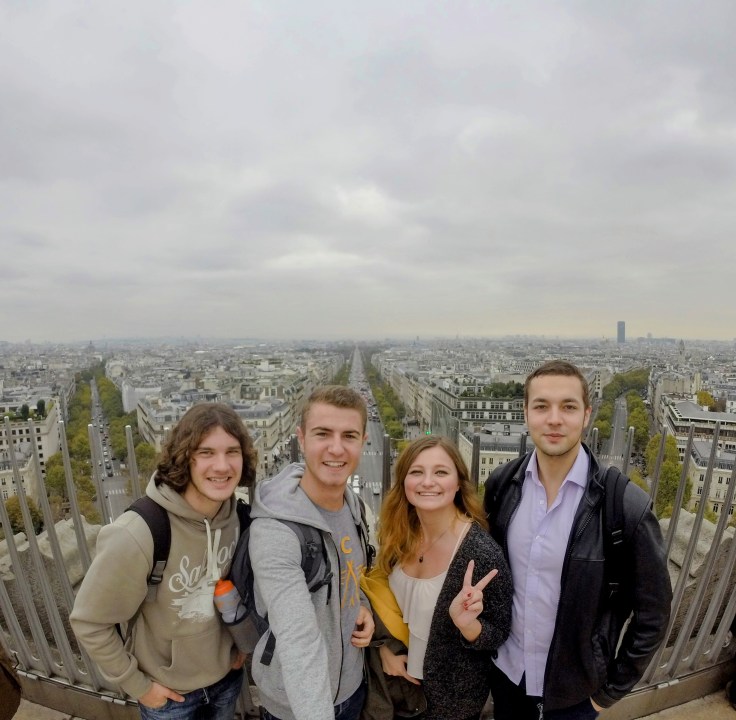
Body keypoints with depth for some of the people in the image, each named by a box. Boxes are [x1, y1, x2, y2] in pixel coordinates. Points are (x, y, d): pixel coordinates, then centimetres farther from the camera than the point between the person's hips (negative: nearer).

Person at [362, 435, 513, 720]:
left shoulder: (482, 553, -28)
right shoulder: (398, 536, -13)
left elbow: (499, 635, -16)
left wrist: (466, 623, -34)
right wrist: (385, 647, -7)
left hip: (452, 696, -3)